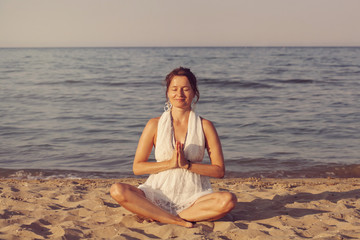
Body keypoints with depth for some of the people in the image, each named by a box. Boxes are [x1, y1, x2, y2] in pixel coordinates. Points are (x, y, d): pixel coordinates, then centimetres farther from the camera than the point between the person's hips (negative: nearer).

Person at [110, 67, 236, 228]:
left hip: (194, 197, 0)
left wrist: (187, 165, -13)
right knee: (117, 191, -25)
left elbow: (219, 171, 1)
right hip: (158, 195, 0)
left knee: (228, 200, -30)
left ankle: (158, 216, -24)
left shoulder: (205, 126, 4)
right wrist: (170, 163, -11)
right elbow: (137, 167, 3)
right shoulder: (155, 125, 5)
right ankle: (180, 222, -25)